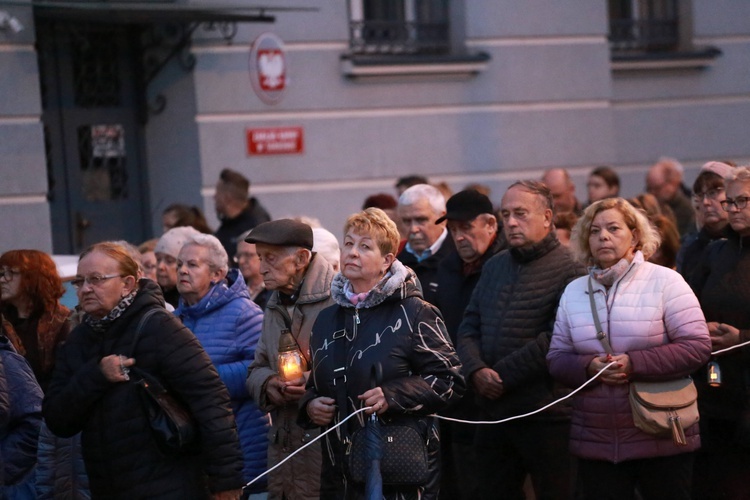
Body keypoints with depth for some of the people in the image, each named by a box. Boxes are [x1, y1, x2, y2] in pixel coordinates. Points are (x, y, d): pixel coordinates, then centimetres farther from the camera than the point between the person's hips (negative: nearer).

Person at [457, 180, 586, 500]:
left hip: (545, 415, -7)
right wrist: (476, 371, -9)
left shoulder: (568, 271, -9)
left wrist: (502, 375, -16)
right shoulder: (495, 267, 15)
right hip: (493, 413, 7)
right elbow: (469, 328, 11)